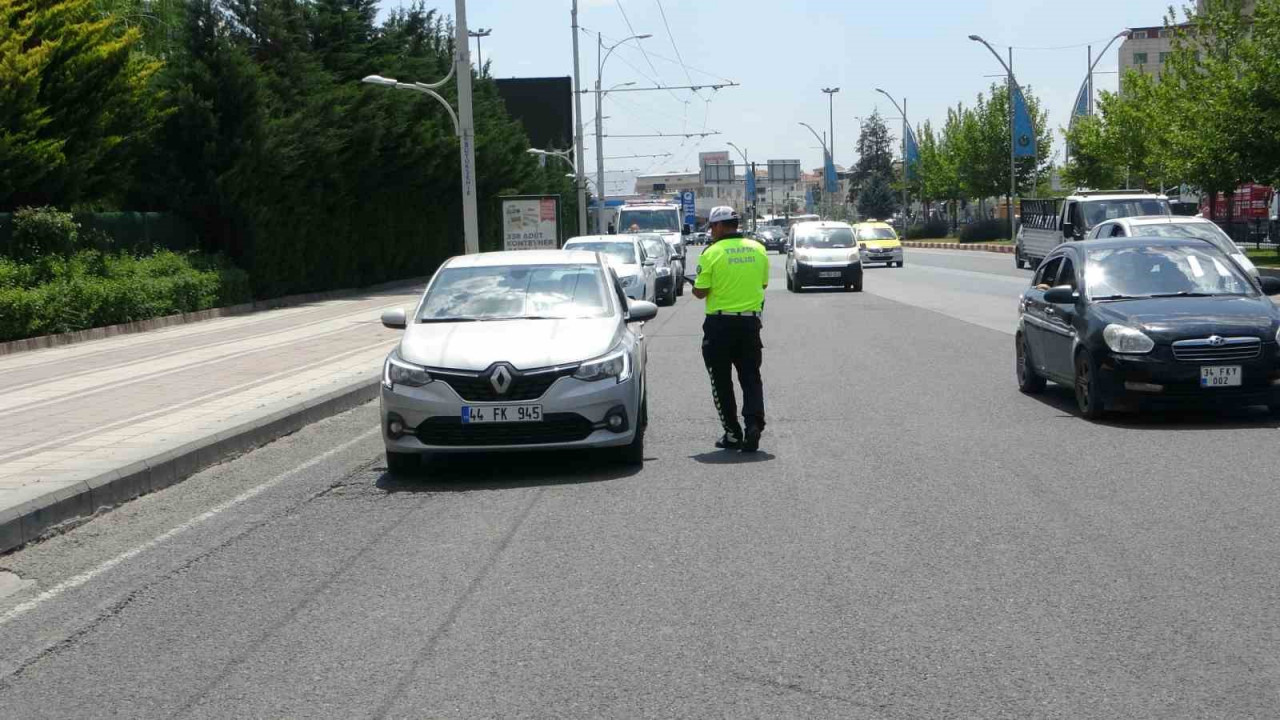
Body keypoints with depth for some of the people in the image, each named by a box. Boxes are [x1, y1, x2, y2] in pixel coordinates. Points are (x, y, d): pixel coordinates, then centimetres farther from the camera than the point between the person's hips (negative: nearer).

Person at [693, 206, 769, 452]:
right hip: (750, 321, 4)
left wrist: (694, 287, 13)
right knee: (751, 377, 10)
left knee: (721, 381, 8)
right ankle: (754, 424, -10)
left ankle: (732, 434, 10)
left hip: (720, 323, -4)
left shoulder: (712, 253, -11)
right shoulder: (758, 249, 3)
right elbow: (763, 283, 13)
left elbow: (700, 292, -9)